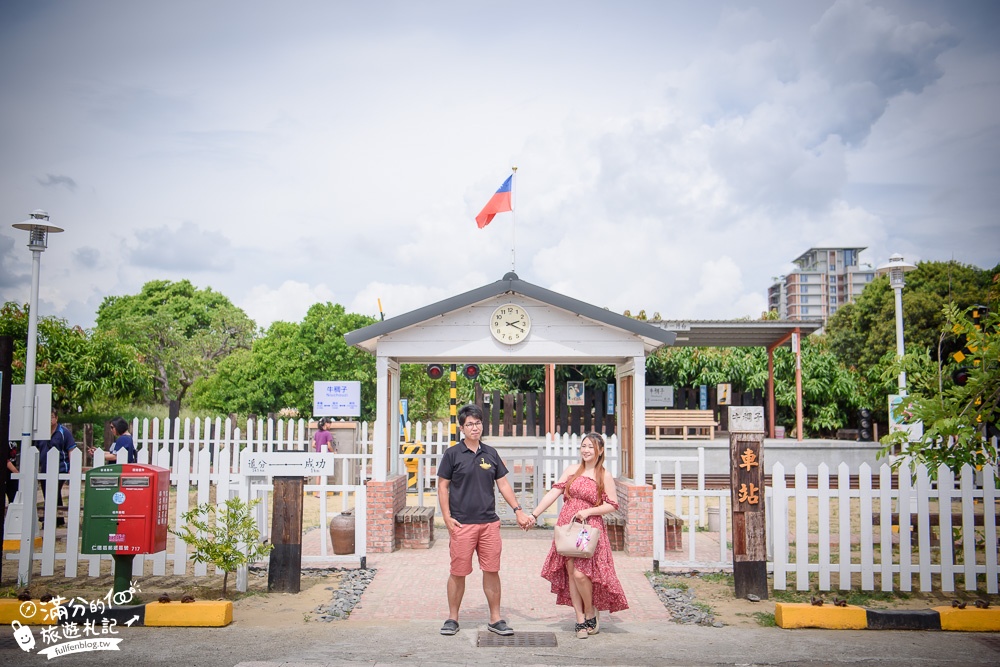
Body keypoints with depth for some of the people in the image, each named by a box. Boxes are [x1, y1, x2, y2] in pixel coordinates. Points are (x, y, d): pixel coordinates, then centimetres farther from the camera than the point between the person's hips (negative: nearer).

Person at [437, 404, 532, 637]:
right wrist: (447, 517, -7)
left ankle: (495, 619, 16)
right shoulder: (452, 454, 0)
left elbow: (503, 484, 15)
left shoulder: (491, 454, 10)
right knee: (458, 572, 2)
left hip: (489, 522, 3)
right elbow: (442, 486, 1)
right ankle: (452, 618, 17)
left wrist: (518, 510, 9)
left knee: (492, 571, 5)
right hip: (462, 524, -3)